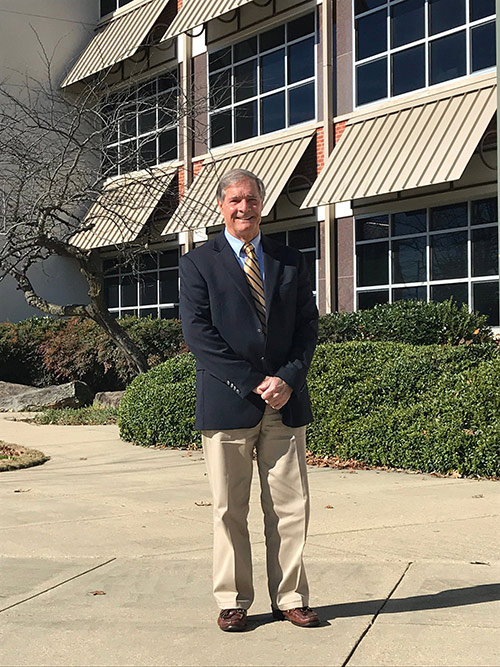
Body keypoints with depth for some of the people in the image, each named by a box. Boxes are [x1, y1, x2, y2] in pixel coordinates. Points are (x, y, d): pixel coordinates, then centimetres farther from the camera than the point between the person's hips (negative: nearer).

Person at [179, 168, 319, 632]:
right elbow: (198, 333, -7)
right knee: (229, 510, 4)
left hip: (285, 402, 3)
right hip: (227, 402, -3)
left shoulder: (291, 262, 13)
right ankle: (232, 601, 16)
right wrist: (253, 384, -12)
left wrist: (288, 380, -7)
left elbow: (308, 327, 9)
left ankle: (289, 598, 17)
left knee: (291, 507, 5)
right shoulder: (197, 264, 3)